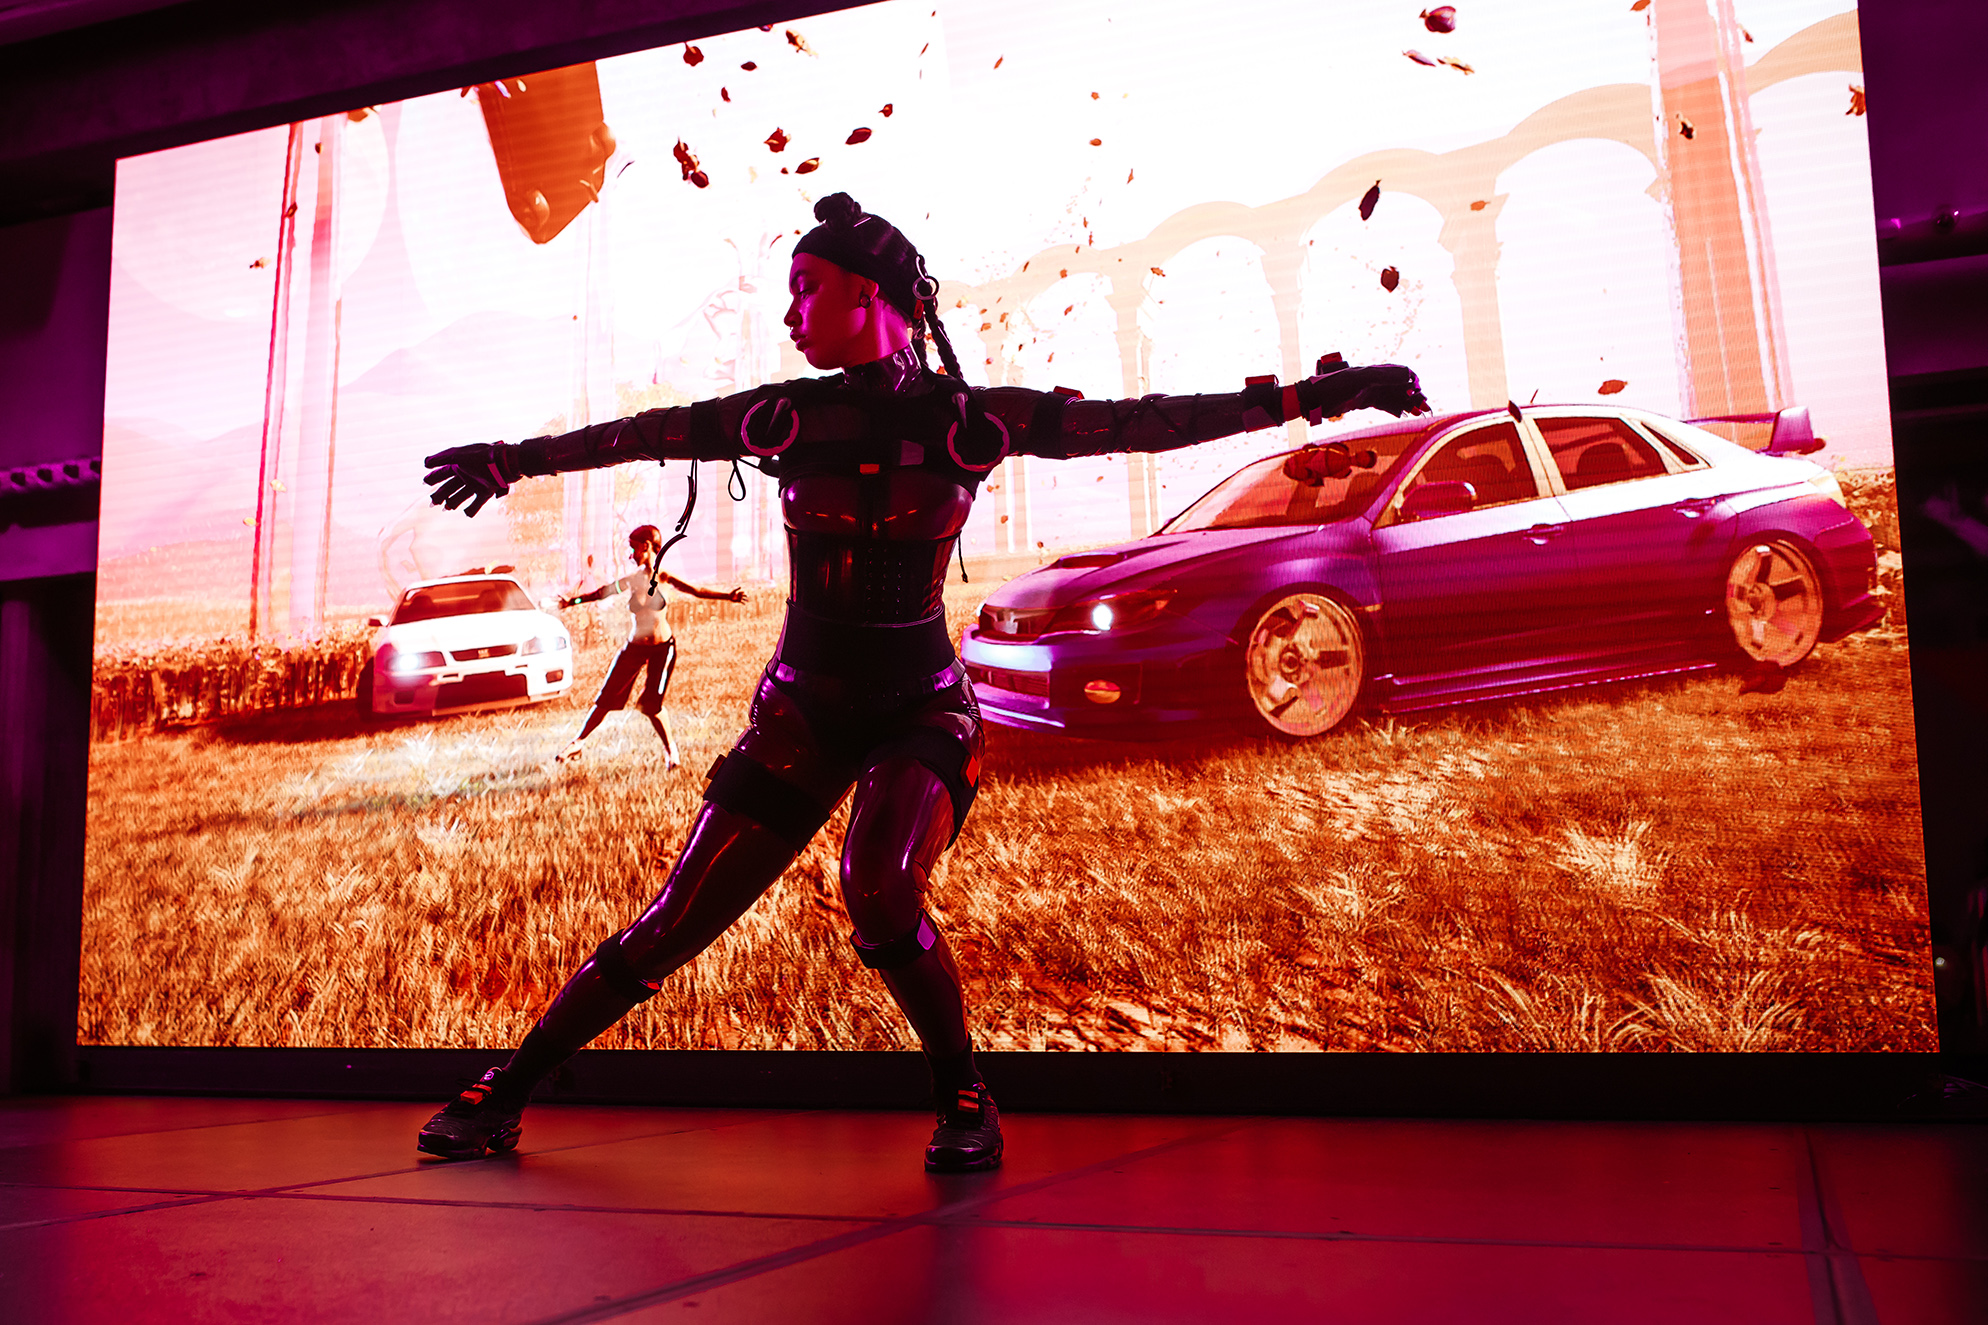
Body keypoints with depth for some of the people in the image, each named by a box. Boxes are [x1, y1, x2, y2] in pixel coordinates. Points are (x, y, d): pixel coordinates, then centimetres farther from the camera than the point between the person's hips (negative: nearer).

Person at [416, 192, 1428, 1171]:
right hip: (803, 710, 3)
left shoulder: (965, 418, -8)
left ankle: (964, 1100, -6)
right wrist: (514, 459, 24)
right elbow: (642, 436, 12)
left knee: (878, 890, -31)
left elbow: (1139, 423, -11)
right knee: (673, 926, 1)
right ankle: (503, 1094, 19)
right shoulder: (790, 415, 0)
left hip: (919, 708, -2)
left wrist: (1311, 396, -16)